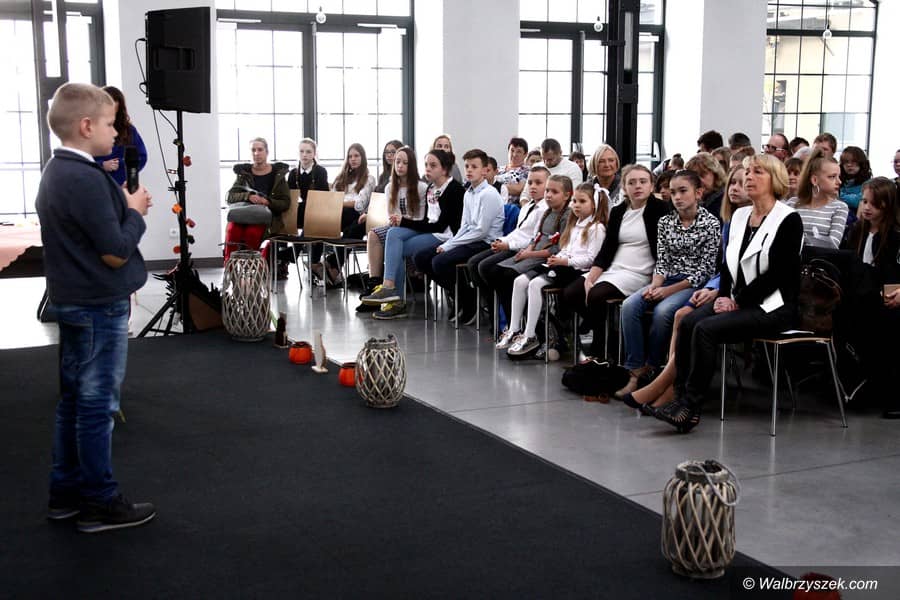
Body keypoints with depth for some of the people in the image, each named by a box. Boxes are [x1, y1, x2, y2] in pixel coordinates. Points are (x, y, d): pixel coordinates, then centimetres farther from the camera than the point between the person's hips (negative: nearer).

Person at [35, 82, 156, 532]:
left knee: (73, 400, 15)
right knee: (97, 404, -1)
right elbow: (116, 252, -21)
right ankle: (100, 503, 9)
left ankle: (65, 492, 24)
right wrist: (135, 211, -8)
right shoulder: (86, 179, -22)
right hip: (100, 308, -10)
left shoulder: (55, 172, 9)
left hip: (72, 303, 10)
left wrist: (123, 207, 5)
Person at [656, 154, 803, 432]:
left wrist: (737, 302, -16)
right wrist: (724, 296, -3)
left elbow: (777, 273, -15)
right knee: (688, 322, -18)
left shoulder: (789, 220, -8)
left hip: (773, 306, -7)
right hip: (737, 301, 7)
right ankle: (680, 397, -19)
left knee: (706, 328, -26)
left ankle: (691, 404, -20)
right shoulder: (739, 215, 14)